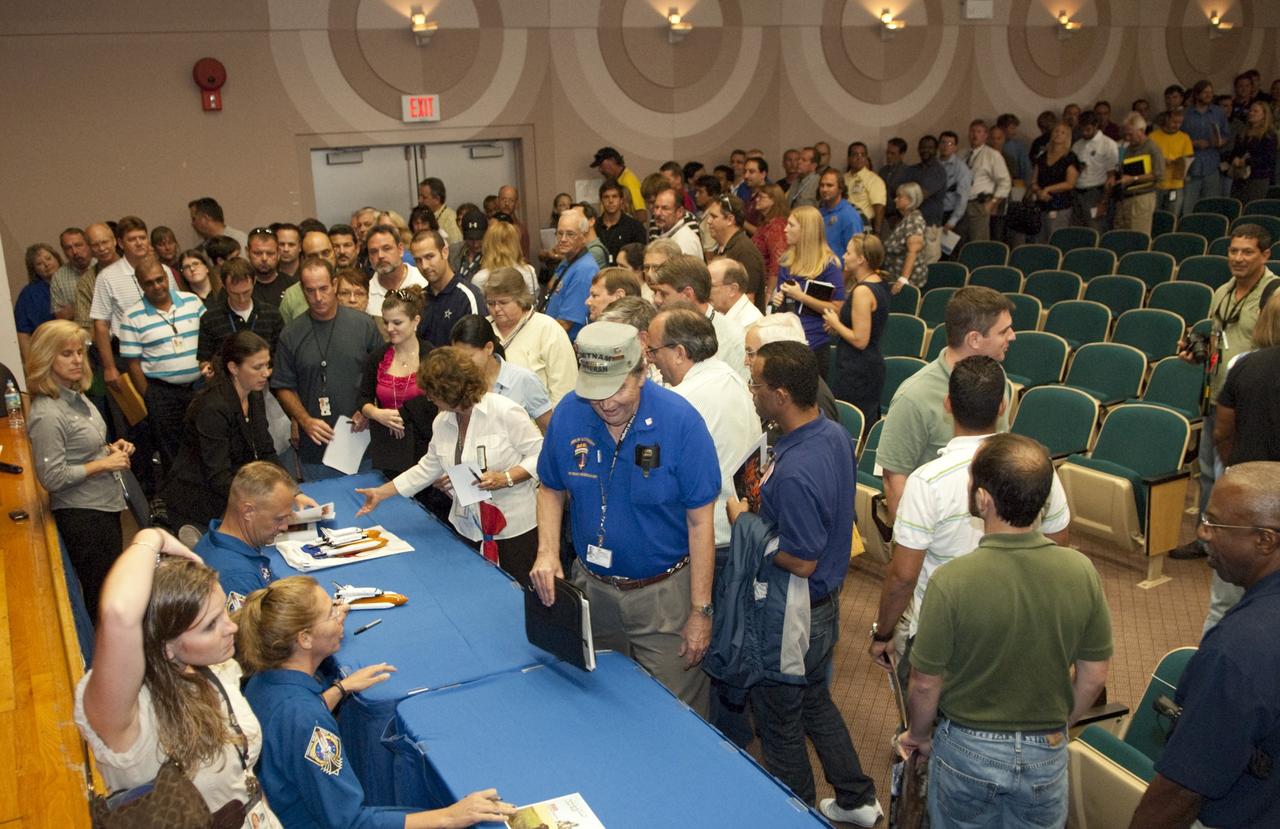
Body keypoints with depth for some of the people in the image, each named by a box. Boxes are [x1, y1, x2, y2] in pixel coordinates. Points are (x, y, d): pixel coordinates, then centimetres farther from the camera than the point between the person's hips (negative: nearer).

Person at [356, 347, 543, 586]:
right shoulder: (442, 422, 7)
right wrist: (380, 493, 17)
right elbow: (427, 468, 17)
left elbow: (540, 456, -11)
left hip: (516, 528, -6)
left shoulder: (505, 412, -14)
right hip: (470, 528, 6)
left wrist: (505, 478, -24)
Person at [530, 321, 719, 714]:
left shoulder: (681, 420, -19)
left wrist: (701, 611, -11)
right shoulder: (568, 413, -9)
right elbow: (552, 489, 8)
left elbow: (700, 520, -13)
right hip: (592, 589, 4)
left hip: (665, 594, -4)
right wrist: (547, 552, -9)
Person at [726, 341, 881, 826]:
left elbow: (801, 561, -28)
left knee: (779, 721, 14)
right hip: (826, 602, 9)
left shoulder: (795, 473, -34)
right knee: (815, 701, 28)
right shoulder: (835, 435, -5)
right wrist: (763, 507, 4)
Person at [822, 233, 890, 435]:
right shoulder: (879, 284, 9)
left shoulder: (862, 291, -20)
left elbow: (860, 340, -22)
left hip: (856, 372, -10)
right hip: (872, 365, 10)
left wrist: (835, 323, -8)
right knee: (869, 426, 16)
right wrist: (838, 325, 11)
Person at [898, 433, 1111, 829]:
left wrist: (919, 735, 5)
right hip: (1046, 753, 2)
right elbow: (1093, 677, -4)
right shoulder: (1081, 571, -16)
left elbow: (926, 685, -15)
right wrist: (1057, 725, 14)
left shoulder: (951, 581, -26)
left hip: (967, 749, -2)